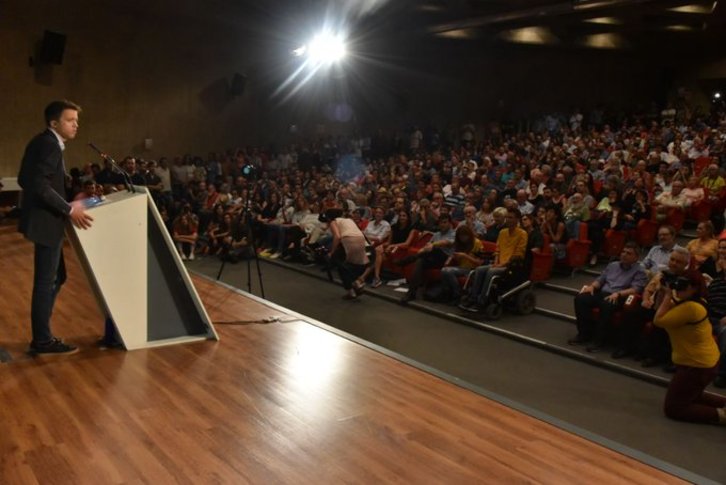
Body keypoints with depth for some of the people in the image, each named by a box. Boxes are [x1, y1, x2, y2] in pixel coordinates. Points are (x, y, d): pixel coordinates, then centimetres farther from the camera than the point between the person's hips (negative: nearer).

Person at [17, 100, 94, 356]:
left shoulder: (45, 143, 14)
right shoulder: (49, 144, -17)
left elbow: (26, 180, 15)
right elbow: (39, 185, -26)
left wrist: (66, 205, 13)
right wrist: (69, 209, -22)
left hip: (45, 219, 11)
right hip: (45, 221, -11)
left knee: (55, 277, 16)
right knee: (46, 281, -2)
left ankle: (41, 335, 23)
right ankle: (42, 340, 7)